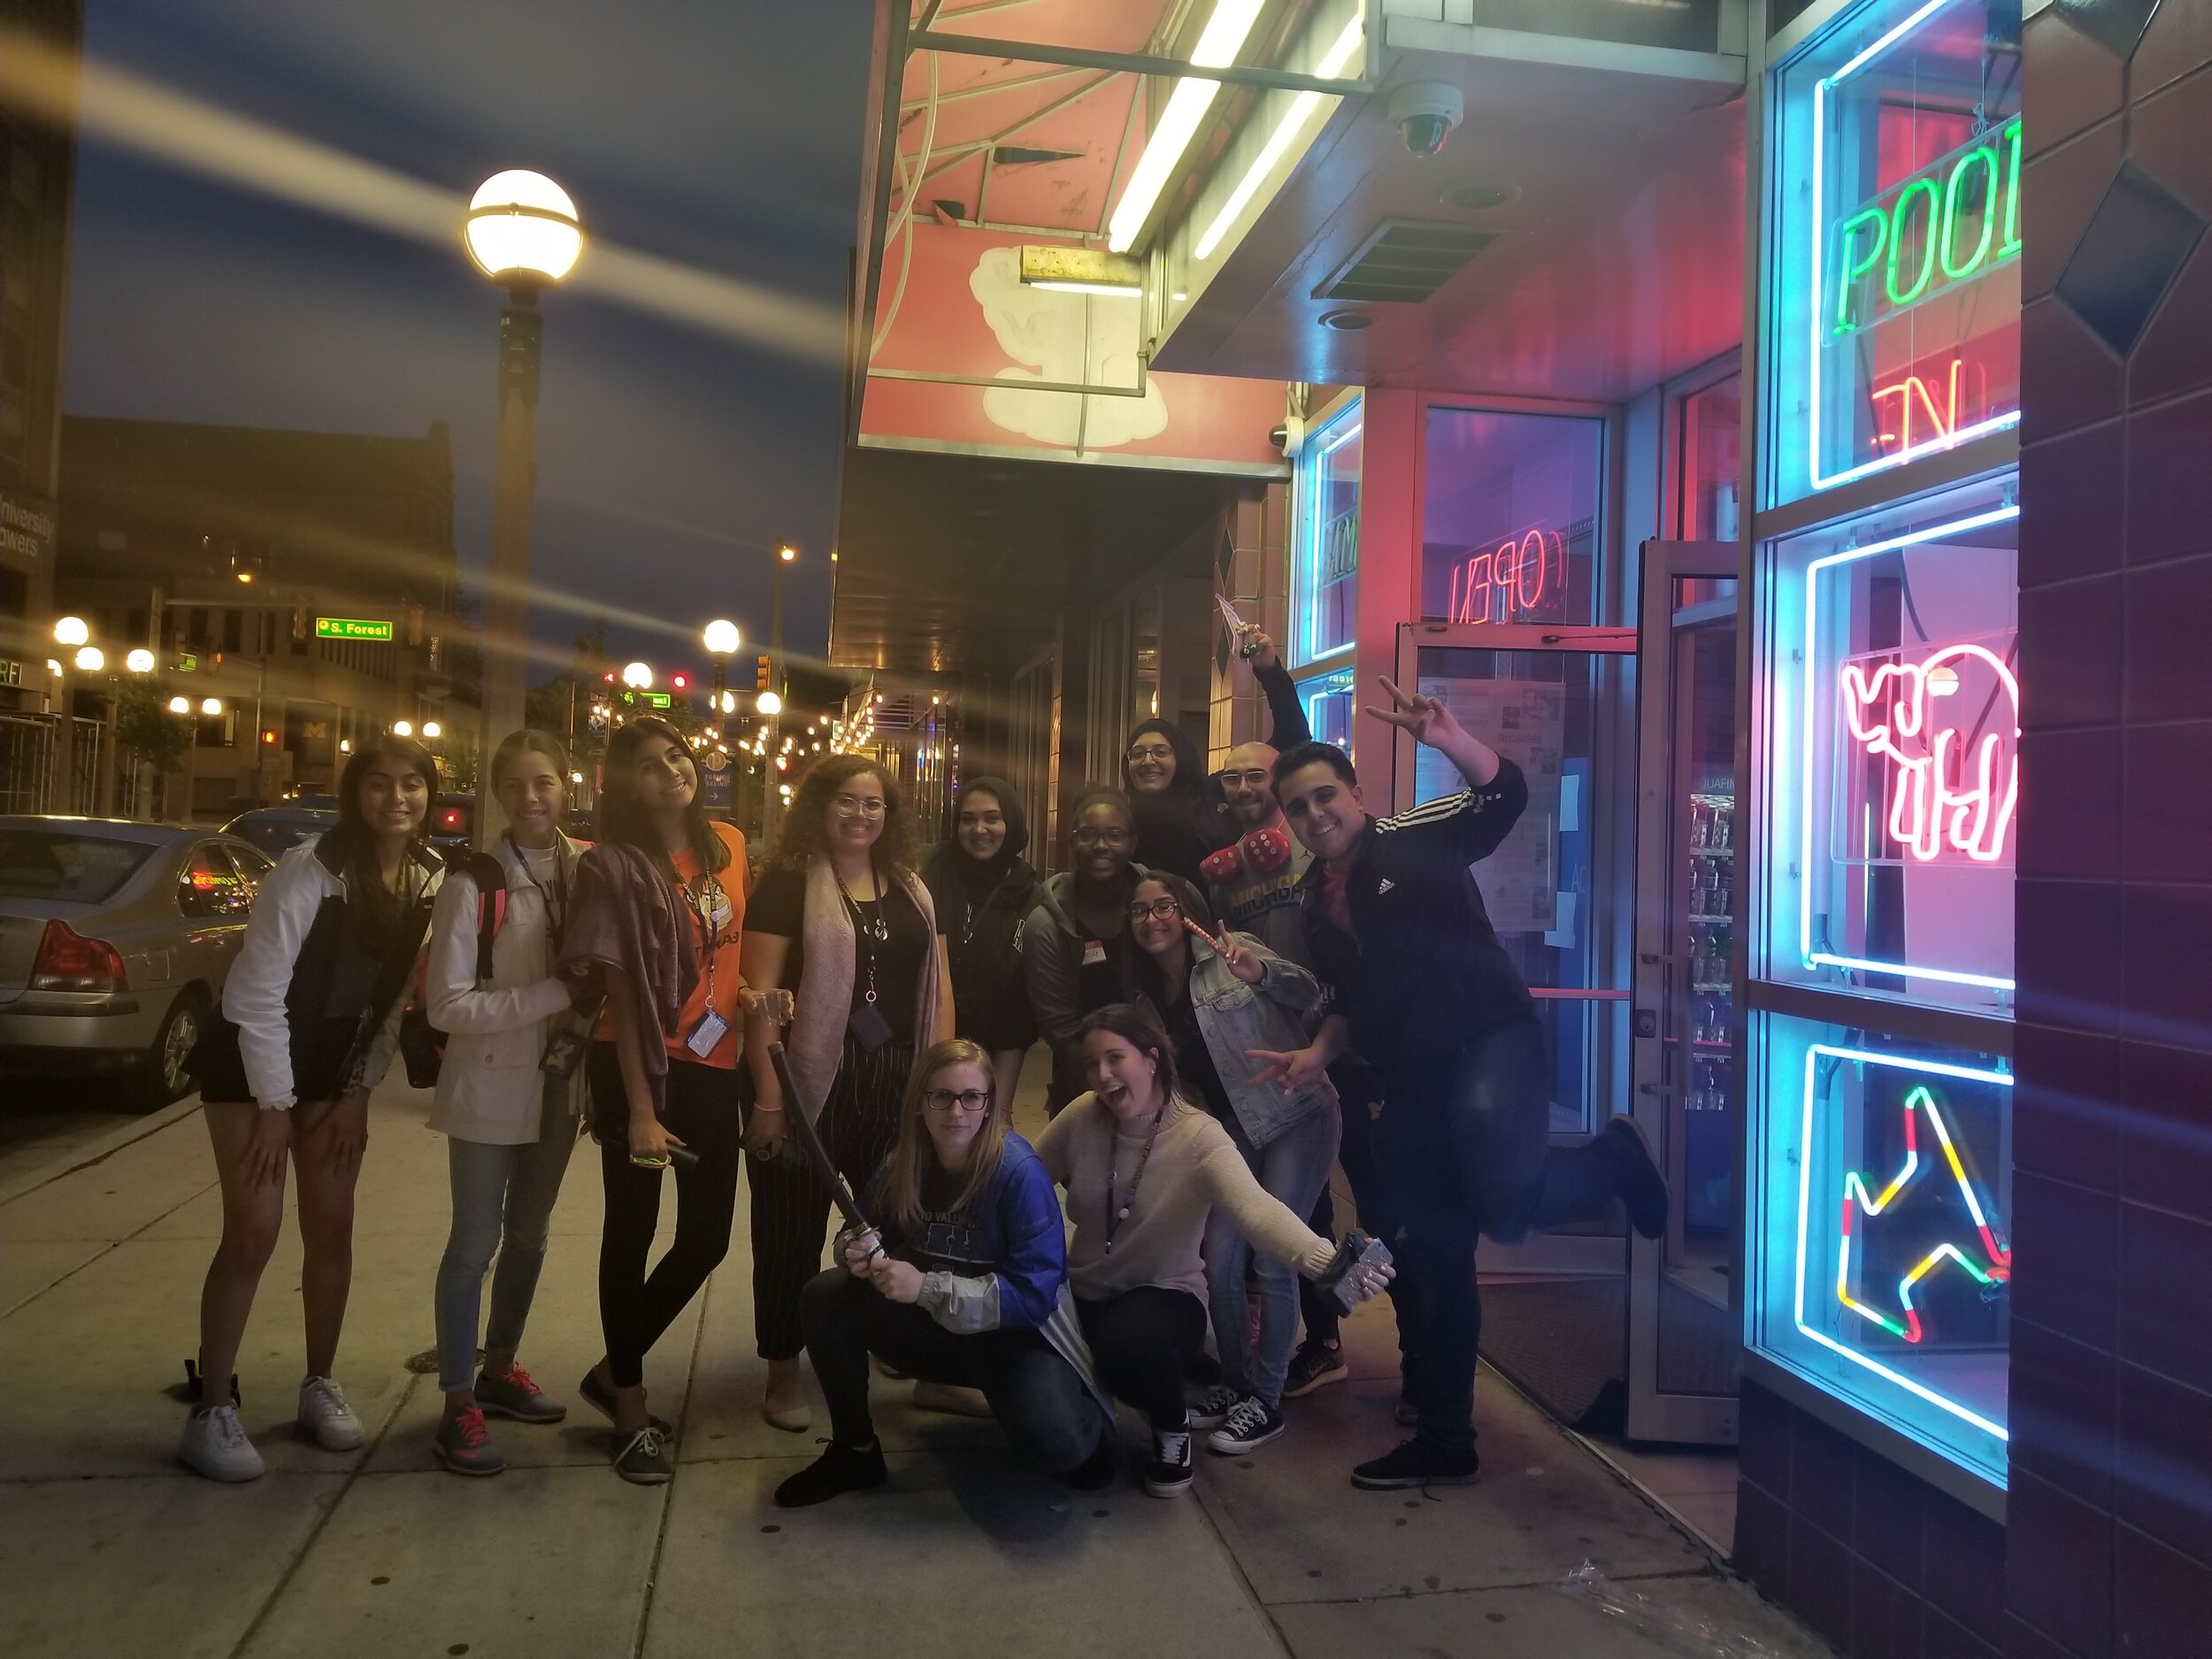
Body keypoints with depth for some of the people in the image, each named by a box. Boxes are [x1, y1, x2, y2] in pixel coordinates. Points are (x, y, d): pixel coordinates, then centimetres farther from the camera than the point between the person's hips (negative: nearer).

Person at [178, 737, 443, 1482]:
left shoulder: (431, 878, -8)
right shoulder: (309, 870, -24)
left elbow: (397, 993, 0)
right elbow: (259, 990, -20)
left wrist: (359, 1093, -2)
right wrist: (274, 1105, -16)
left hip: (337, 1066, 5)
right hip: (251, 1063, -5)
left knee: (332, 1230, 7)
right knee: (253, 1234, -5)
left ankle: (320, 1387, 23)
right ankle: (211, 1411, 8)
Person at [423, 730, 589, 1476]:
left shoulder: (589, 870, -2)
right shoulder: (473, 882, -15)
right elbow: (447, 1005, -18)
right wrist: (553, 995, -23)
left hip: (560, 1083, 5)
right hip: (490, 1086, -5)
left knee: (529, 1236, 17)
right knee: (476, 1240, 3)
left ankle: (500, 1370, 35)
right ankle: (458, 1406, 16)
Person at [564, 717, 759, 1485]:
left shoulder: (729, 845, 6)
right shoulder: (617, 867, -10)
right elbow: (617, 989, -12)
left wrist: (747, 991, 0)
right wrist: (639, 1109, -15)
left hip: (713, 1067, 6)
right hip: (640, 1067, -5)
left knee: (707, 1238, 9)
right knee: (632, 1233, 7)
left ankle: (613, 1371, 31)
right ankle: (631, 1411, 23)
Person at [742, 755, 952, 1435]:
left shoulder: (913, 891, 11)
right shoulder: (788, 883, -6)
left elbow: (938, 987, 13)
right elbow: (758, 991, -11)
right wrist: (768, 1096, -15)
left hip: (895, 1082, 5)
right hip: (811, 1082, -5)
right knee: (792, 1232, 7)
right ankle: (783, 1374, 21)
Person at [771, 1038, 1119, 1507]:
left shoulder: (1020, 1170, -23)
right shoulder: (905, 1161, -7)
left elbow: (1035, 1294, -25)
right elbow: (862, 1227, 8)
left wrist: (927, 1287, -30)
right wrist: (856, 1249, -18)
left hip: (1016, 1331, -5)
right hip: (935, 1327, 5)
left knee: (1056, 1444, -33)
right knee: (825, 1297, -13)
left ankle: (1091, 1431, 7)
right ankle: (855, 1450, 5)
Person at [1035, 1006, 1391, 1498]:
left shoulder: (1198, 1136, -22)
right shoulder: (1082, 1118, -10)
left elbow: (1254, 1208, -39)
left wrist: (1327, 1261, -58)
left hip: (1163, 1295, -5)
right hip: (1081, 1293, 5)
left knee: (1131, 1342, -38)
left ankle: (1172, 1426, -2)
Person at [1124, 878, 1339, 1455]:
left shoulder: (1227, 952, -9)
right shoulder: (1149, 992, 8)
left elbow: (1308, 994, -13)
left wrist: (1260, 971, -32)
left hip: (1296, 1116, -5)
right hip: (1234, 1128, 6)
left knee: (1272, 1262, -8)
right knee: (1220, 1266, 0)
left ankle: (1265, 1401, 6)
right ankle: (1234, 1383, 22)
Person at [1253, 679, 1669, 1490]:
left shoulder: (1416, 839, -5)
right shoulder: (1313, 901, 13)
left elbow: (1504, 796, -20)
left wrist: (1449, 740, -37)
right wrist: (1318, 1053, 8)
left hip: (1492, 1042, -7)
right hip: (1410, 1087, 7)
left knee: (1502, 1206, -31)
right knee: (1434, 1259, 12)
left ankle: (1613, 1157, 2)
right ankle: (1443, 1439, 24)